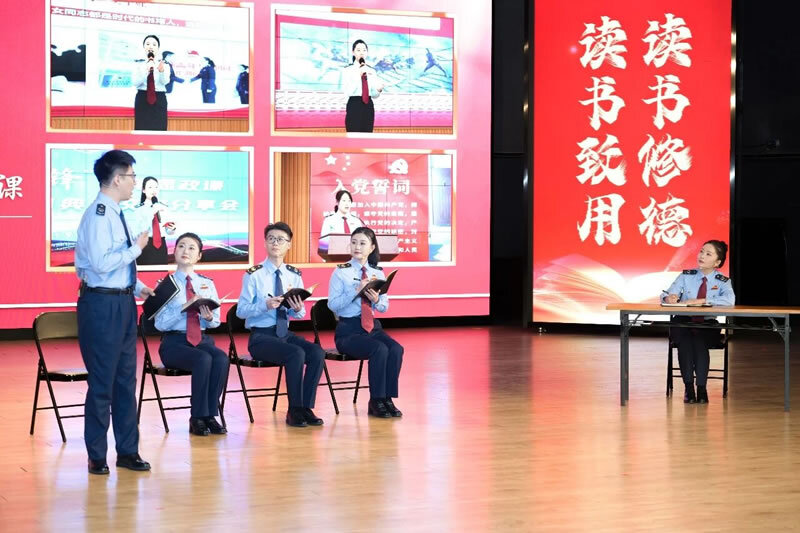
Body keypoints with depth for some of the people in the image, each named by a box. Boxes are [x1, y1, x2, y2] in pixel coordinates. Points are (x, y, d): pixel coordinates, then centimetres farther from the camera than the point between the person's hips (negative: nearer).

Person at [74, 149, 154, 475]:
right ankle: (96, 457, 11)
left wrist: (138, 288, 10)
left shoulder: (115, 213, 13)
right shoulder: (98, 214, -17)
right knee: (102, 382, -1)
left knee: (126, 379, 14)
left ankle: (127, 451, 22)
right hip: (102, 304, -9)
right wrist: (136, 247, -16)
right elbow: (101, 264, -26)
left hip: (122, 302, 9)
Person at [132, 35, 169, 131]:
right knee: (142, 129, -4)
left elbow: (165, 81, -11)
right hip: (142, 99, 0)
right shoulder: (138, 64, 4)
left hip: (159, 99, 0)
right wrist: (146, 70, -24)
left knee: (159, 129, -4)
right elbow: (134, 83, -9)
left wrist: (161, 71, -34)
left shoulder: (163, 64, 4)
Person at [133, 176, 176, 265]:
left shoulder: (163, 207, 11)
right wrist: (153, 212, -22)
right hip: (146, 245, -4)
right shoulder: (139, 208, -1)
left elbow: (168, 231, 11)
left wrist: (172, 228, -13)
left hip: (161, 245, 4)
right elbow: (141, 229, -15)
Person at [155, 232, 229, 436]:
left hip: (202, 339, 3)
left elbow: (216, 320, 11)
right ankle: (197, 418, -21)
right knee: (203, 359, -34)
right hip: (174, 342, -3)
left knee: (221, 358, -30)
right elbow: (160, 324, -8)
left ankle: (210, 415, -20)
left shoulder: (207, 284, 12)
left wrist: (209, 317, -13)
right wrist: (183, 309, -22)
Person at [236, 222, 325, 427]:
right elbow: (241, 310, -9)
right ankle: (294, 411, -17)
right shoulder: (254, 275, -5)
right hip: (261, 337, -5)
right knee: (296, 353, -31)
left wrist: (298, 309, -14)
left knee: (317, 353, -22)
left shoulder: (294, 275, 9)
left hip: (285, 333, 5)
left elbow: (299, 314, 10)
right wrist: (265, 305, -25)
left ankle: (306, 408, -12)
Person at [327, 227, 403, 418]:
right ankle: (376, 402, -17)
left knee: (396, 349, -25)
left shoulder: (378, 273, 12)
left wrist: (376, 300, -10)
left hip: (372, 327, 5)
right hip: (348, 330, -4)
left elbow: (384, 307, 13)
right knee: (380, 349, -30)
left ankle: (387, 399, -16)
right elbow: (332, 304, -11)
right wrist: (356, 290, -20)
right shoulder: (341, 272, 0)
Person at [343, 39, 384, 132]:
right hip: (354, 106, -5)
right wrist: (359, 76, -23)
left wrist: (379, 90, -10)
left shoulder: (372, 71, 11)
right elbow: (347, 92, -15)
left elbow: (374, 95, 14)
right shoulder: (348, 70, -2)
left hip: (368, 106, 5)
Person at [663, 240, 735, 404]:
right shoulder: (686, 276, 6)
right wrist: (669, 298, -32)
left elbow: (729, 300, -20)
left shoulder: (723, 282, 2)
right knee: (684, 340, -32)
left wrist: (701, 301, -28)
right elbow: (666, 295, -5)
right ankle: (688, 387, -27)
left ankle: (701, 387, -25)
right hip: (684, 323, 1)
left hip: (708, 325, -1)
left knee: (699, 341, -33)